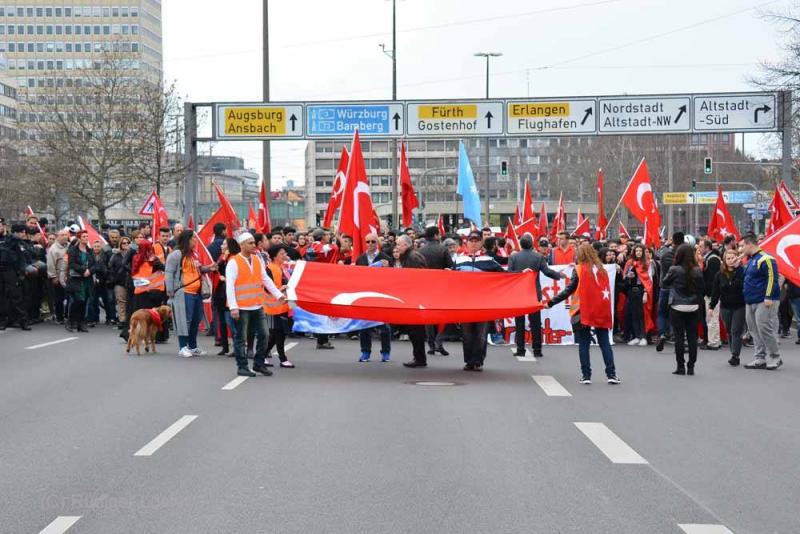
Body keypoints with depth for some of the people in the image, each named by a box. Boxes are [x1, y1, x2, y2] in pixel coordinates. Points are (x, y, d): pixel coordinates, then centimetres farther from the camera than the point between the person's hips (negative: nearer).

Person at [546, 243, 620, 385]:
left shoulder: (579, 270, -5)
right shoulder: (601, 270, 7)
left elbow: (568, 290, -7)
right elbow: (606, 291, 9)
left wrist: (550, 303, -3)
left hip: (583, 313, -3)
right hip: (602, 312, 3)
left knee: (584, 344, 4)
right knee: (605, 343, 8)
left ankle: (586, 375, 1)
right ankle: (611, 374, 3)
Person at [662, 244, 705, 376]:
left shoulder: (674, 270, -12)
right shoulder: (697, 271, -4)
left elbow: (665, 282, 6)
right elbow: (702, 289, 4)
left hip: (677, 307, -3)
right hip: (693, 307, 3)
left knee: (679, 337, 3)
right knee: (692, 337, 7)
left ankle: (680, 366, 3)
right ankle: (691, 367, 8)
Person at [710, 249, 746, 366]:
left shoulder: (741, 271, -6)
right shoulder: (720, 275, 6)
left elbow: (743, 285, -22)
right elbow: (715, 292, 8)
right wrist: (711, 306, 2)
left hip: (739, 307, -4)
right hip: (725, 307, 4)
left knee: (736, 331, -7)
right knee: (729, 332, 8)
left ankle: (735, 356, -7)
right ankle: (734, 355, 16)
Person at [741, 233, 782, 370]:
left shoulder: (765, 259, -13)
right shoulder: (751, 260, 18)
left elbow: (772, 278, -18)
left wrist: (769, 297, -23)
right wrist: (747, 297, 23)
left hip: (764, 302, -10)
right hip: (751, 302, 10)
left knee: (765, 329, -11)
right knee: (755, 330, 9)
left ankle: (775, 357, -1)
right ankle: (760, 358, 13)